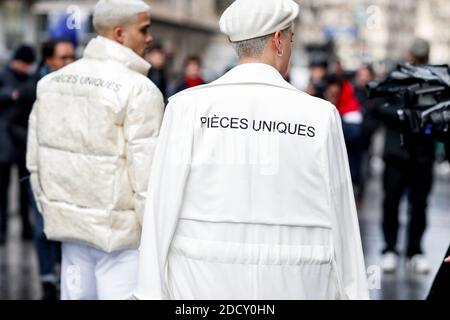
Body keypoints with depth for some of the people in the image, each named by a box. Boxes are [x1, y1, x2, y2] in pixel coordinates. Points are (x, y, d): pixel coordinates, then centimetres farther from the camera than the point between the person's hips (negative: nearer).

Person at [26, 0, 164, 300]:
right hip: (121, 230, -7)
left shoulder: (52, 81, 8)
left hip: (71, 219, 7)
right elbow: (147, 174, -16)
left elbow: (36, 160, 12)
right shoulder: (140, 90, -13)